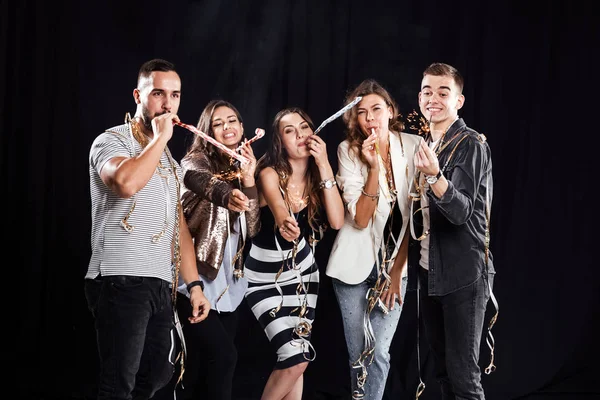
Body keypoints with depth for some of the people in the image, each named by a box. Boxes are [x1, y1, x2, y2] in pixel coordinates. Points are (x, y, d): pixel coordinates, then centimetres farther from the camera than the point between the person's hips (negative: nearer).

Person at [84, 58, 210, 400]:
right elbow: (126, 183, -27)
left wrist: (194, 285, 16)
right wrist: (159, 138, -14)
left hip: (161, 285, 8)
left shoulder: (169, 161, 22)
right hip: (121, 282, -8)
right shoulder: (112, 141, -3)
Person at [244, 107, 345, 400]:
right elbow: (278, 207, -41)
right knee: (295, 357, -16)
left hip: (302, 272, 5)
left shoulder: (318, 176, -4)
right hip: (265, 275, -5)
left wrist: (324, 166, -24)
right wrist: (284, 222, -65)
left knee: (297, 357, 2)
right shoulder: (270, 174, -18)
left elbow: (337, 221, -20)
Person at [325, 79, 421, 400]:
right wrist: (374, 167, -26)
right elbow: (360, 219, -16)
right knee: (358, 355, 3)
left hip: (396, 262, 0)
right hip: (356, 263, 0)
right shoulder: (349, 150, -9)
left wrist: (397, 269, -2)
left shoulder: (413, 147, -8)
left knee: (378, 353, -7)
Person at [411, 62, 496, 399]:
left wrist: (435, 176, -39)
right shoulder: (426, 145, 11)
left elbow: (461, 211, -25)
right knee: (443, 370, 12)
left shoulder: (471, 145, -12)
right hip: (430, 271, 8)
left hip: (464, 274, -8)